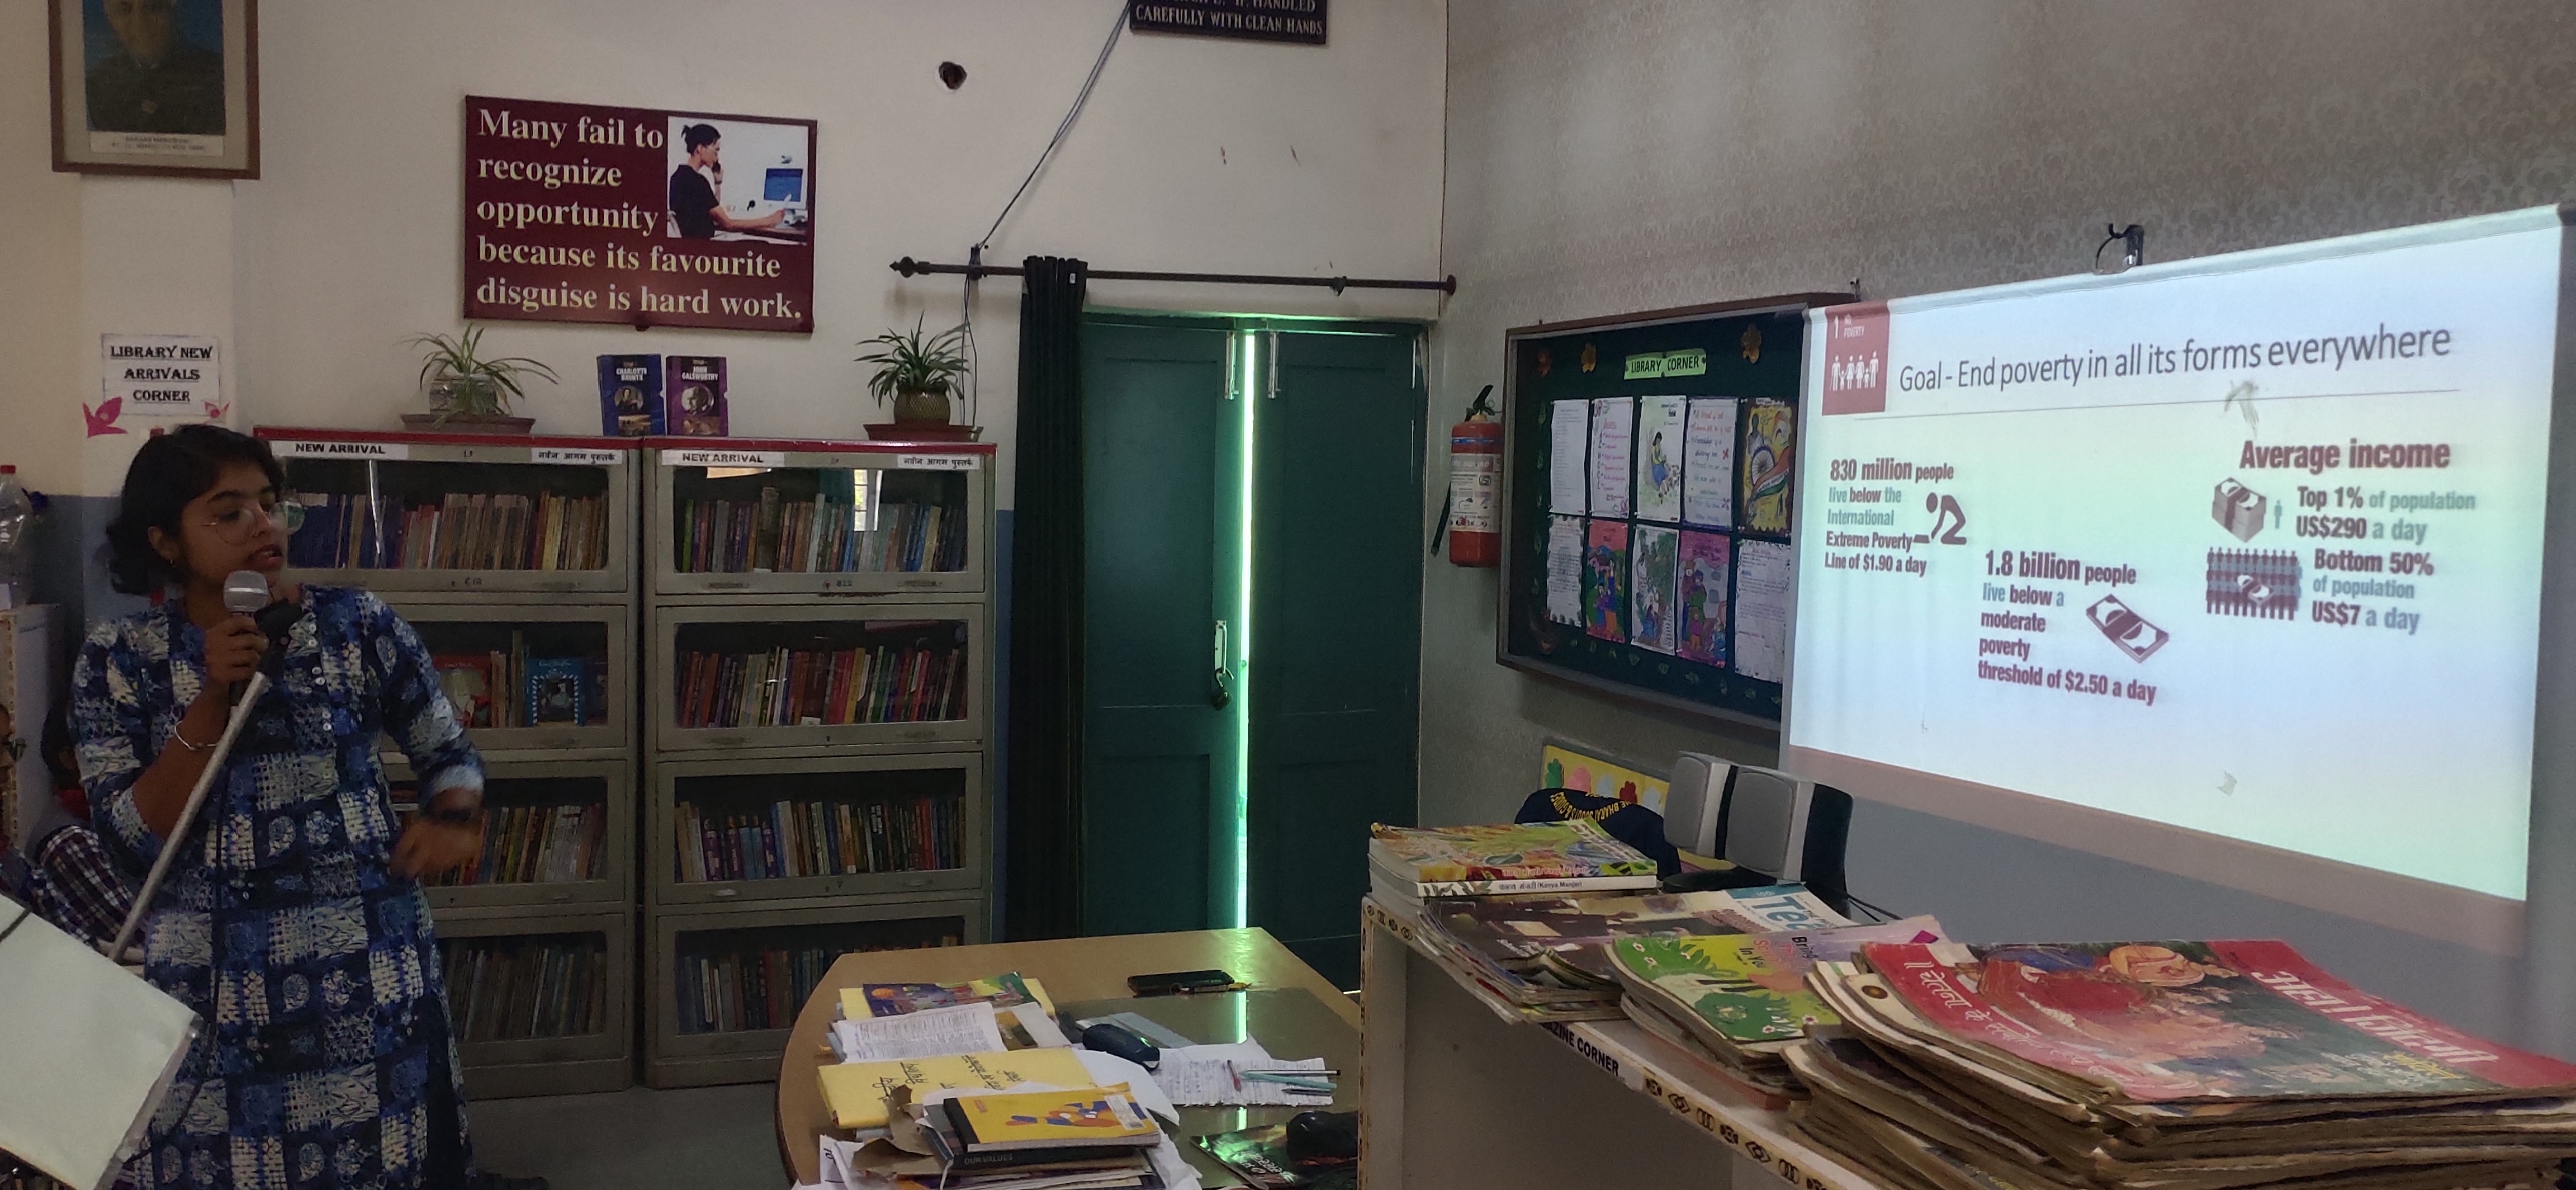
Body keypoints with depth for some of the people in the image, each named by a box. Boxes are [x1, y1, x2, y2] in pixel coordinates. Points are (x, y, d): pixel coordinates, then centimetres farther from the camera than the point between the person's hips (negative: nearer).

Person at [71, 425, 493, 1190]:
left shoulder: (358, 624, 0)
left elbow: (449, 754, 9)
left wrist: (451, 820, -13)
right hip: (207, 997, 0)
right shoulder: (117, 659, 0)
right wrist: (214, 700, -16)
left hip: (366, 982, 0)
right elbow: (132, 844, -7)